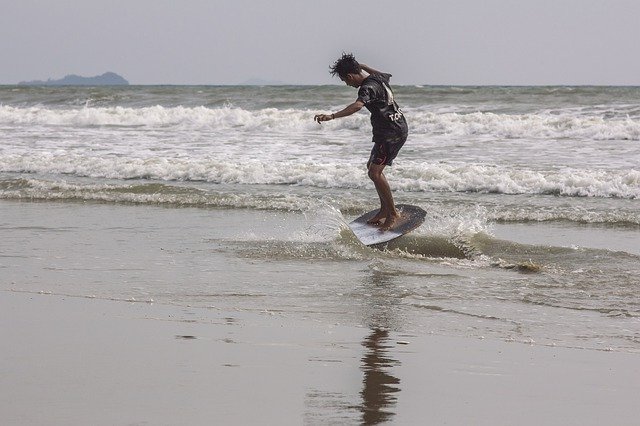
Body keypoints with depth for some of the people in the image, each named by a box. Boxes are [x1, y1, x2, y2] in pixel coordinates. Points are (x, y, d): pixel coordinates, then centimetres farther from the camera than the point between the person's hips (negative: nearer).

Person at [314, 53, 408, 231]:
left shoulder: (368, 87, -20)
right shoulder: (379, 78, 9)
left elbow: (357, 105, -40)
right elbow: (386, 75, 35)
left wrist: (332, 116, -49)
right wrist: (362, 66, 46)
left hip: (392, 134, -11)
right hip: (398, 128, 11)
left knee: (375, 172, -15)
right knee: (372, 166, 21)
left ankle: (393, 214, -10)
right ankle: (384, 209, 27)